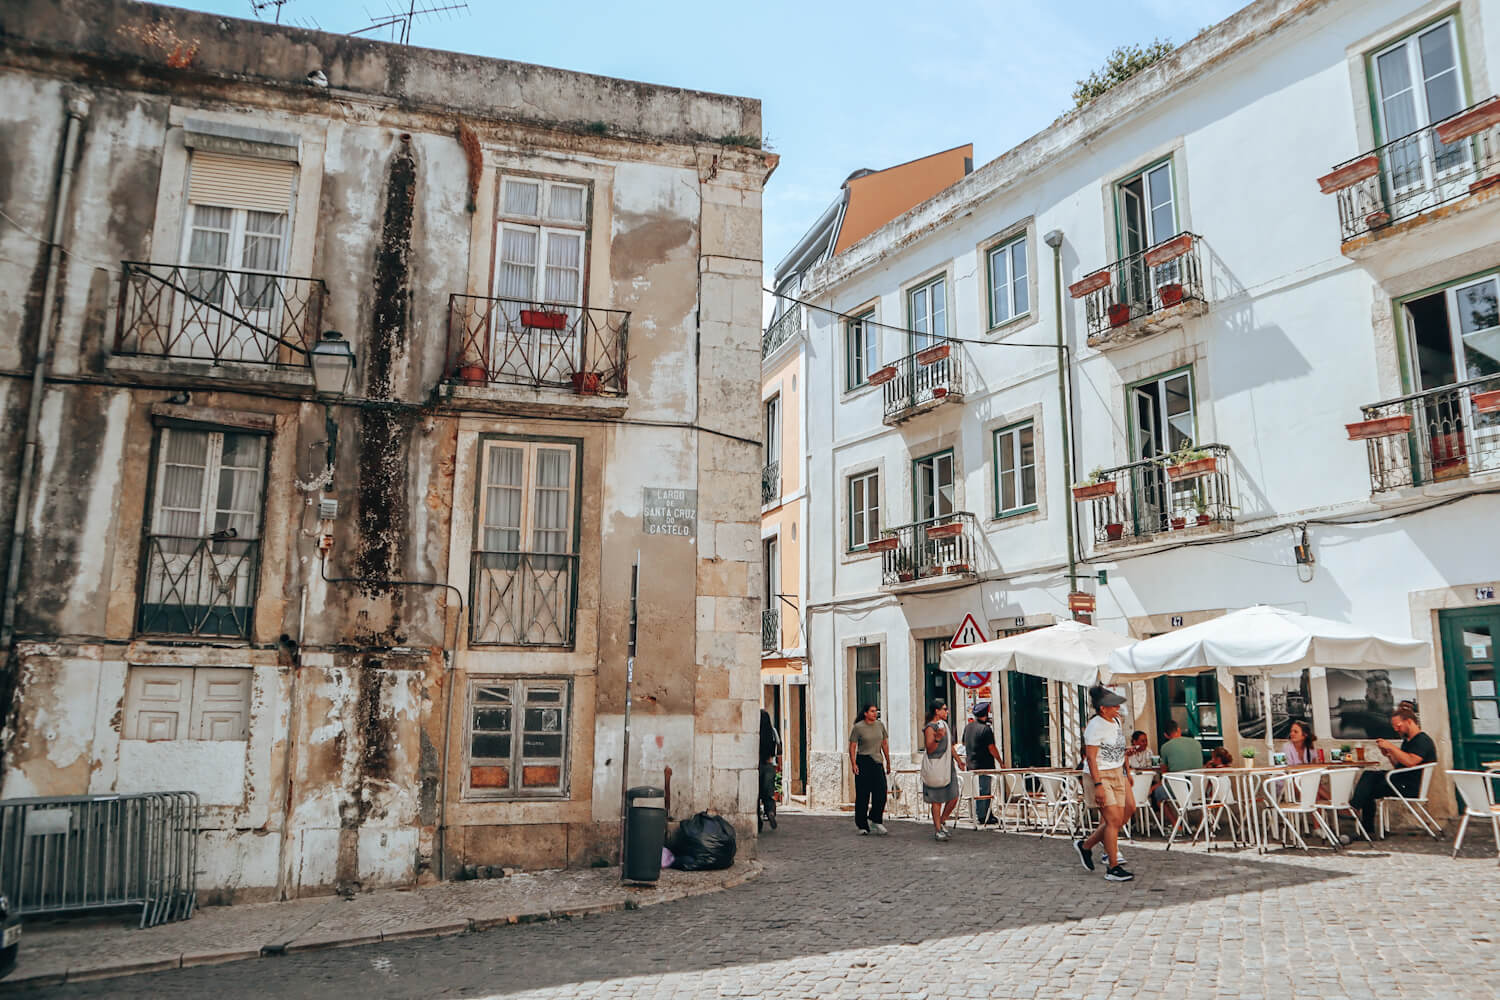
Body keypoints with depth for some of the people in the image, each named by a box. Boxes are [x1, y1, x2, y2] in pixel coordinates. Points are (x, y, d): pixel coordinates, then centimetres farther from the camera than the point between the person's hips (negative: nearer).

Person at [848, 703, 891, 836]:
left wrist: (888, 762, 15)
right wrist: (853, 764, -12)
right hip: (863, 761, -3)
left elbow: (885, 744, 14)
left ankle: (875, 819, 9)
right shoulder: (858, 727, -5)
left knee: (881, 791, -10)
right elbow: (852, 747, -3)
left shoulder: (880, 725, 7)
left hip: (877, 762, 4)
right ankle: (862, 826, 8)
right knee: (862, 794, -1)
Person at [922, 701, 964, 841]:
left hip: (949, 766, 8)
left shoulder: (944, 725, 17)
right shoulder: (930, 728, -10)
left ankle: (942, 822, 24)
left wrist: (958, 760, 24)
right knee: (937, 800, -2)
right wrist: (938, 738, -31)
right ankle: (938, 830, 5)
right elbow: (929, 749, -16)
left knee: (954, 797, 5)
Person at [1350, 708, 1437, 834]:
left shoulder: (1423, 740, -11)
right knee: (1369, 775, -6)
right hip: (1402, 780, 9)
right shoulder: (1407, 741, 21)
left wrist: (1391, 747, -20)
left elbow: (1410, 762, -27)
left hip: (1411, 787, -9)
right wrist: (1389, 755, 7)